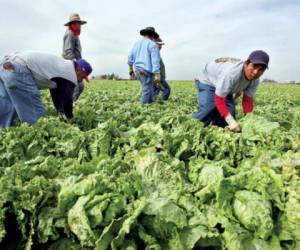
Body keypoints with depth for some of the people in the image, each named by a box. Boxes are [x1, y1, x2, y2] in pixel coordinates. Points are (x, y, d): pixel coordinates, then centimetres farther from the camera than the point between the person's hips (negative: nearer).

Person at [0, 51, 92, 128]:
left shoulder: (61, 66, 27)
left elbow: (56, 93, 32)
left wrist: (62, 113, 35)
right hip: (17, 70, -11)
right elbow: (67, 99, 3)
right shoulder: (70, 73, -1)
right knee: (35, 113, -2)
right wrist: (69, 119, 19)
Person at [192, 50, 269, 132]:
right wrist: (231, 121, -44)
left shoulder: (255, 80, -21)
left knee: (230, 114, -2)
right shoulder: (231, 73, -44)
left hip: (225, 87, 7)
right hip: (208, 82, -7)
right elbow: (219, 99, -39)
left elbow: (248, 100, -10)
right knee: (206, 111, -26)